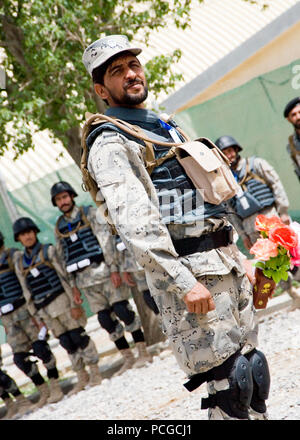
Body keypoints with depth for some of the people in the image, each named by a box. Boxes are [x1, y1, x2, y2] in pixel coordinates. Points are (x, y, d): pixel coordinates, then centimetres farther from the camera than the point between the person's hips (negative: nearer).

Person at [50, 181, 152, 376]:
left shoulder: (90, 213, 0)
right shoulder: (59, 227, 14)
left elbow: (106, 240, -7)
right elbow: (64, 258, 16)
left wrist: (114, 269, -15)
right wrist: (73, 285, 12)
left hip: (104, 271, -4)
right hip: (85, 279, 5)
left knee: (122, 310, -10)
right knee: (105, 319, 2)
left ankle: (143, 352, -2)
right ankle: (128, 358, 11)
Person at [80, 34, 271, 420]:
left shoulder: (165, 127, 22)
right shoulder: (110, 143, -9)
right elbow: (134, 222, -21)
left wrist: (237, 260, 22)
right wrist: (183, 283, -27)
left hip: (226, 264, 9)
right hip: (188, 273, -9)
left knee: (249, 366, 12)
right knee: (227, 382, -10)